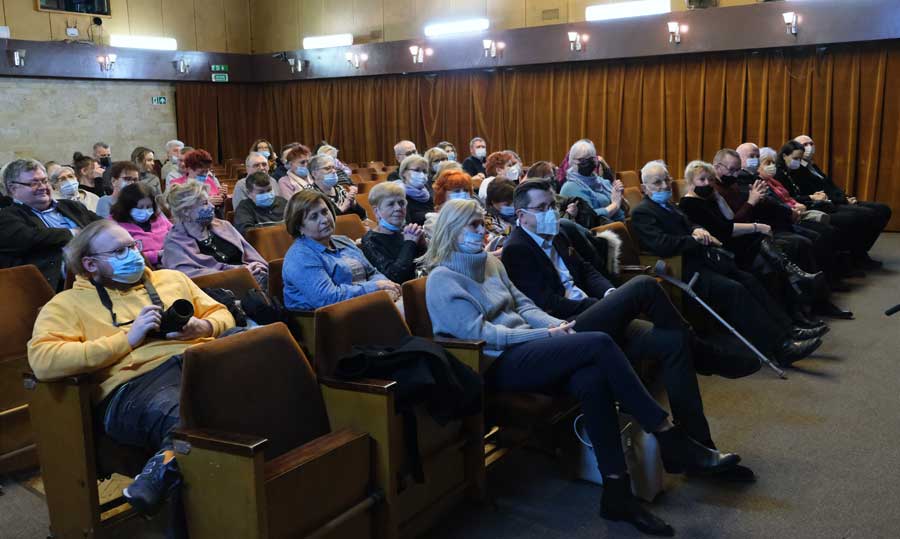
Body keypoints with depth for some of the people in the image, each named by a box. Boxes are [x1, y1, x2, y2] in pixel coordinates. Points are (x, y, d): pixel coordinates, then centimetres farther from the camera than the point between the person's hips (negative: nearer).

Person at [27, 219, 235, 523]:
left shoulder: (171, 279, 30)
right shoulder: (67, 304, 17)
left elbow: (222, 315, 32)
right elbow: (43, 361, 0)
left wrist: (202, 327, 7)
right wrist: (128, 338, -3)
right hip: (136, 382, -6)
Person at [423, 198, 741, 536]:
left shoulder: (490, 263, 19)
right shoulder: (442, 279, -5)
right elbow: (480, 332, -13)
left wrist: (554, 324, -4)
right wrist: (545, 334, -15)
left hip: (524, 348, 7)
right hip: (498, 364, -7)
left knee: (591, 379, -26)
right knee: (599, 344, -23)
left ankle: (616, 492, -23)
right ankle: (671, 441, -18)